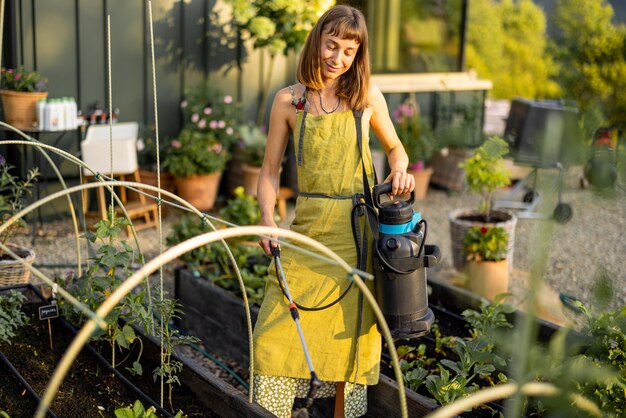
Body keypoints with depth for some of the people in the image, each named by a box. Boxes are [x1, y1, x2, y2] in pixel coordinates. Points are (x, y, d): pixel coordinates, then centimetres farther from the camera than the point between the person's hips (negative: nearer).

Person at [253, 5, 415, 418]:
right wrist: (267, 218, -12)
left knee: (351, 330, 5)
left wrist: (400, 169, -4)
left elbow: (394, 146, 18)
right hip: (308, 228, 0)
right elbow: (270, 171, 4)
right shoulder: (289, 100, 2)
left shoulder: (367, 96, 3)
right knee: (282, 332, -6)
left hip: (358, 229, 0)